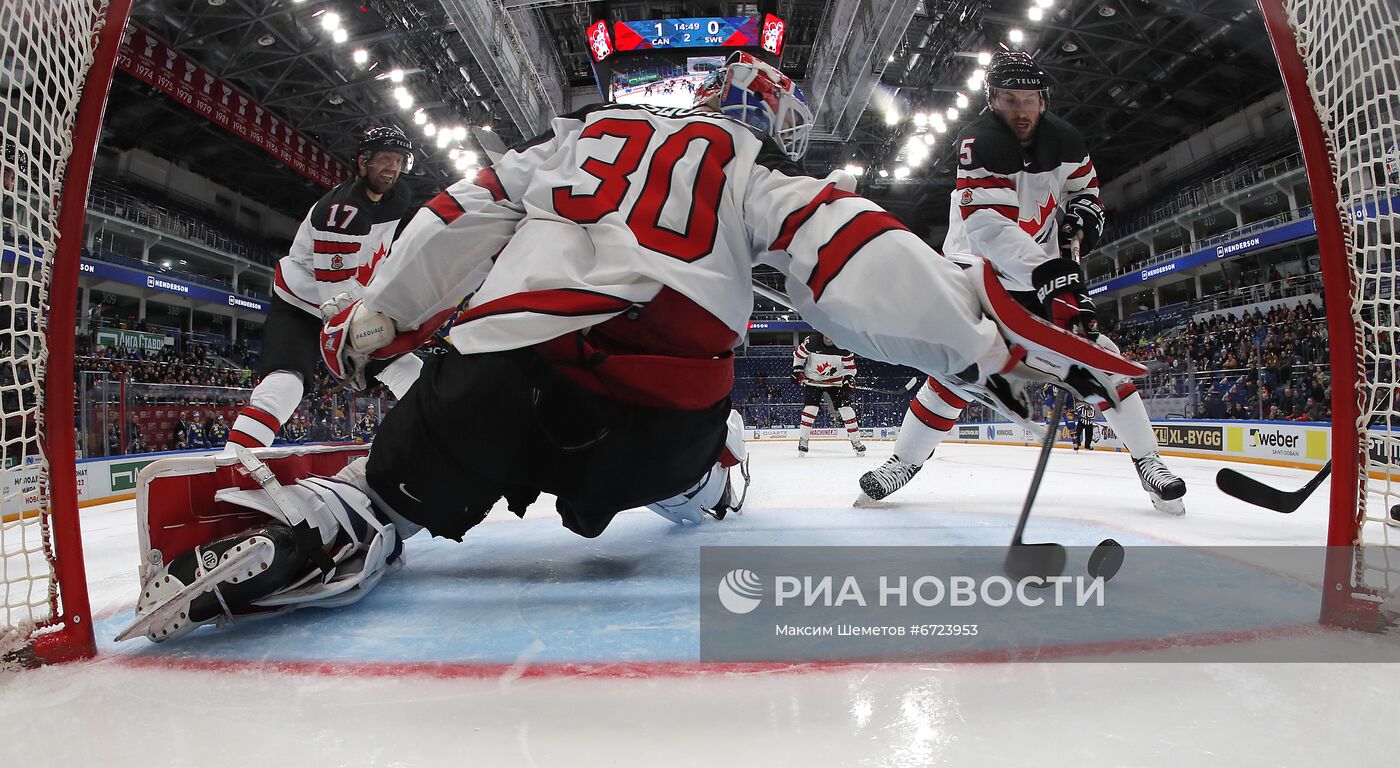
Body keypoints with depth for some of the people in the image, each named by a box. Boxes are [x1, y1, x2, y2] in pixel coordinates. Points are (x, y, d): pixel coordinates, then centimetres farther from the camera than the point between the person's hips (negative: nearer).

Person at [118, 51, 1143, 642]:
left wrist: (374, 321, 32)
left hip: (508, 359, 2)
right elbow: (845, 250, 3)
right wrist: (982, 339, 2)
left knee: (395, 491, 7)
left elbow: (461, 219, 26)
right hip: (663, 406, -2)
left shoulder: (582, 130, 29)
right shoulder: (756, 172, 19)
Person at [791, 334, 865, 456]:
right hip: (812, 380, -1)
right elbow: (798, 354, -2)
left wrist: (848, 378, -16)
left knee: (846, 408, -5)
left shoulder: (843, 348, -15)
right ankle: (803, 440, 3)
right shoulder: (811, 342, -19)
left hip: (836, 381, 1)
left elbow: (849, 365, -1)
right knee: (810, 408, -12)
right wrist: (797, 370, -7)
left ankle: (856, 441, 5)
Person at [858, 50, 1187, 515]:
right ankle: (904, 460, -1)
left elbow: (1085, 185, 18)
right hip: (980, 269, -4)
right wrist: (1048, 272, -43)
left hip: (1047, 269, 5)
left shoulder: (1063, 140, -2)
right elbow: (989, 227, -34)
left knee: (1097, 355, -5)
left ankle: (1147, 461, 6)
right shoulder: (979, 144, -22)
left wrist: (1083, 215, -6)